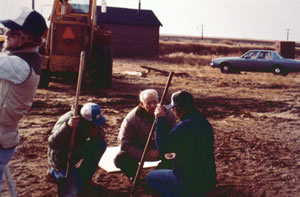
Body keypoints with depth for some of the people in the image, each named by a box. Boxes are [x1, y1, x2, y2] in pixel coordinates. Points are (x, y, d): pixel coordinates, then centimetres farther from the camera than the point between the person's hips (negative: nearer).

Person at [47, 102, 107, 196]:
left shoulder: (91, 120, -14)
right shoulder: (66, 120, -34)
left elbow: (101, 135, -3)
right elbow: (52, 143, -43)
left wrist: (96, 134, -29)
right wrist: (67, 126, -59)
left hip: (76, 151, 7)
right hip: (61, 157, -7)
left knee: (101, 144, -12)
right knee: (78, 188, -11)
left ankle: (85, 177, 2)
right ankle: (54, 172, 13)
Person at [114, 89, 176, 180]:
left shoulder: (168, 114, -17)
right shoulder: (131, 118, -22)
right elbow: (125, 144, -21)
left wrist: (159, 150, -26)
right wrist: (143, 155, -30)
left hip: (161, 151, 2)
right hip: (139, 151, -2)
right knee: (120, 159, -26)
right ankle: (134, 176, 7)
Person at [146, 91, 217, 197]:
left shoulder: (184, 127, -24)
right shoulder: (204, 122, 5)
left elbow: (163, 147, -17)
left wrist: (160, 119, -13)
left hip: (190, 182, -8)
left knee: (150, 177, 8)